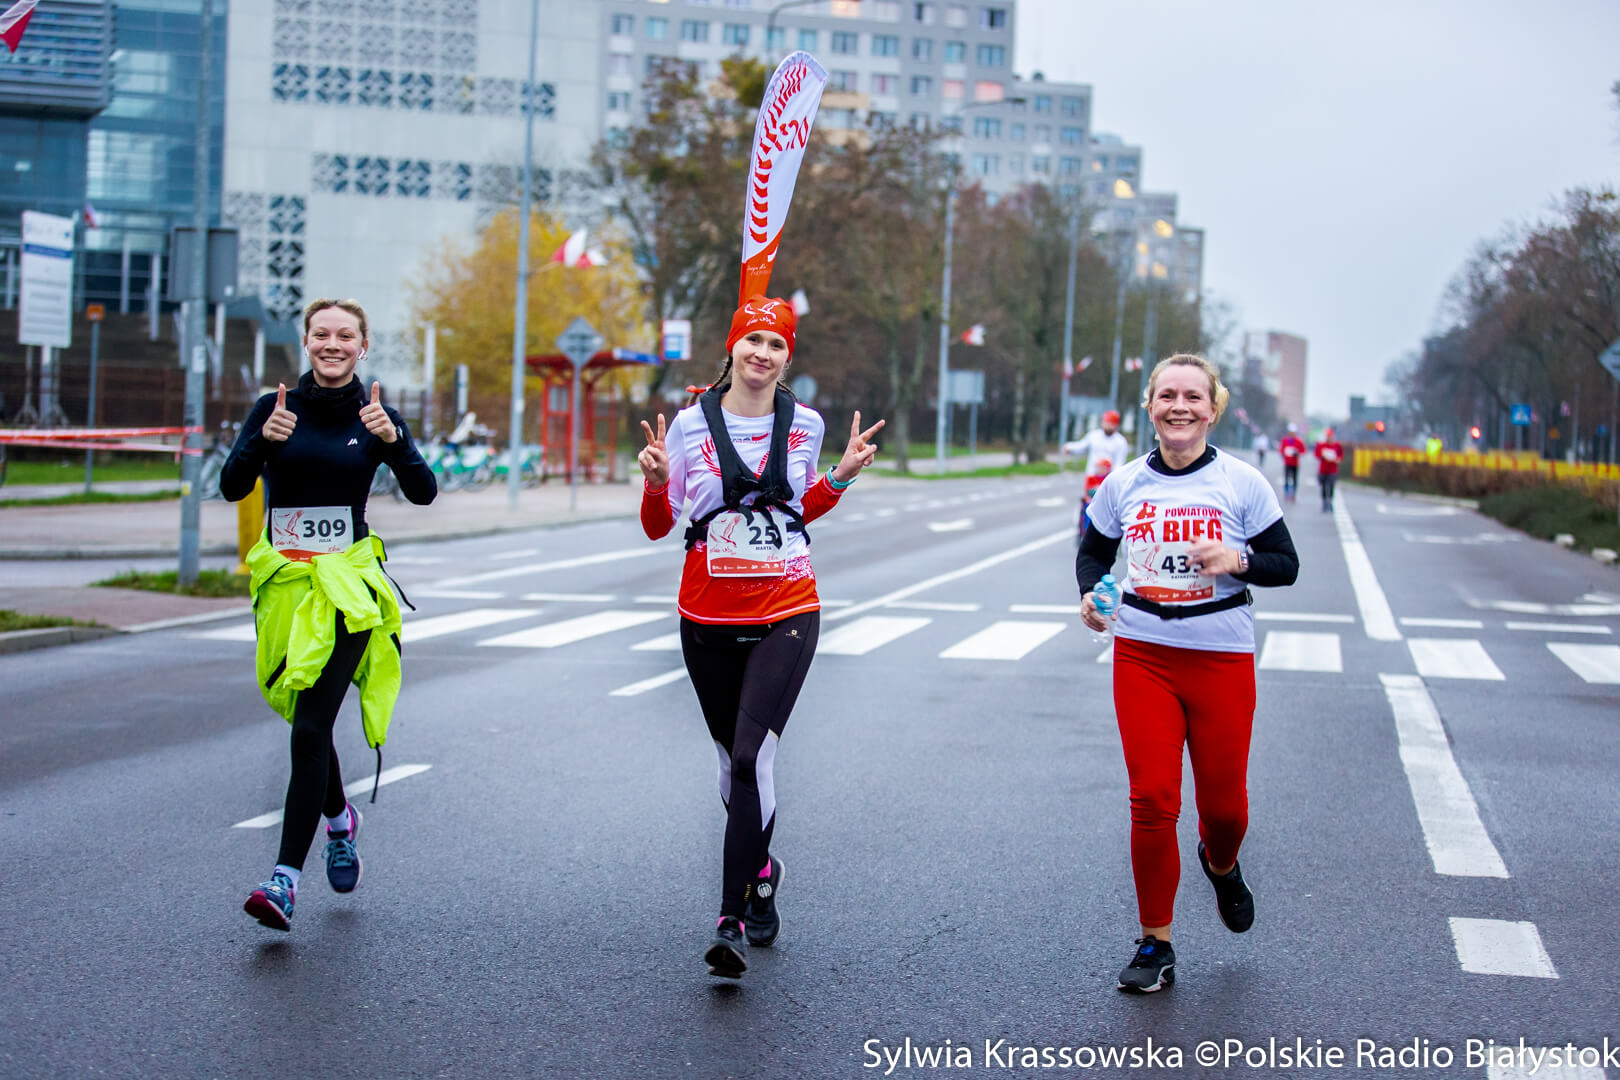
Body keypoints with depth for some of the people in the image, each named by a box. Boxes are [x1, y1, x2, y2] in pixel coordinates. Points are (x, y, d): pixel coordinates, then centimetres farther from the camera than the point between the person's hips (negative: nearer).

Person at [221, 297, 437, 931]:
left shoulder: (374, 415, 0)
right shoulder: (275, 408, 3)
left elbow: (423, 493, -10)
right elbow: (232, 486, -6)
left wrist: (393, 440, -27)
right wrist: (262, 441, -24)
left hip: (348, 586, -3)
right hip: (285, 582, 3)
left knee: (311, 727, -13)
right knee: (306, 718, 17)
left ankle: (286, 878, -17)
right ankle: (340, 820, 45)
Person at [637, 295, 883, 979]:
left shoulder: (805, 425, 3)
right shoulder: (692, 423, -2)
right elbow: (657, 526, 3)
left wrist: (840, 478, 3)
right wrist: (656, 481, -16)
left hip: (785, 615, -1)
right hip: (709, 620, 1)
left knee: (752, 759, -16)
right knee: (734, 763, 13)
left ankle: (732, 921, -16)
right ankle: (760, 871, 40)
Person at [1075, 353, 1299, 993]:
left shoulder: (1242, 483, -4)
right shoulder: (1124, 485, 2)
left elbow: (1286, 566, 2)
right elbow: (1093, 551, 16)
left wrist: (1238, 560, -18)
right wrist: (1090, 593, -5)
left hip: (1222, 659, -1)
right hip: (1143, 656, 1)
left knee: (1224, 805, 6)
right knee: (1152, 800, -6)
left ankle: (1221, 866, 45)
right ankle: (1155, 947, 7)